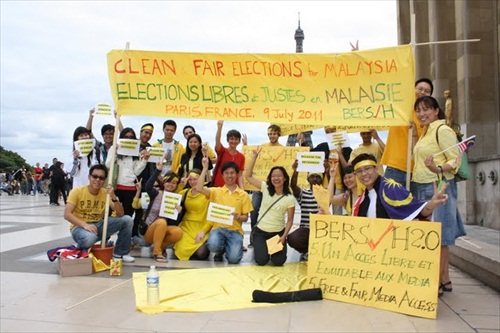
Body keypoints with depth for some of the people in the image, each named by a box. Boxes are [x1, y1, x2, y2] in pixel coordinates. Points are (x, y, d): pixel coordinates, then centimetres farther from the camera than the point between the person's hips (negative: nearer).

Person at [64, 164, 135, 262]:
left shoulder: (106, 193, -1)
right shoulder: (77, 191, -10)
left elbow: (120, 214, -9)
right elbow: (67, 214, -18)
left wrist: (113, 197, -24)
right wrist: (85, 225, -31)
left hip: (99, 225, 4)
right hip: (80, 226, -4)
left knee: (127, 220, -13)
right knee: (90, 238, -40)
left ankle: (120, 253, 5)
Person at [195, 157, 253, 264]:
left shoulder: (244, 195, 7)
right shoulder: (216, 191, 6)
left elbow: (245, 218, 9)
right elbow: (199, 188, -12)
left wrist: (238, 217, -15)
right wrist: (205, 168, -8)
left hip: (235, 230, 0)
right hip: (218, 227, 0)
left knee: (233, 258, -25)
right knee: (213, 246, -34)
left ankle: (230, 247, 14)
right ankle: (220, 251, 6)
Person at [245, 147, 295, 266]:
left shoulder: (289, 198, -8)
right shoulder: (265, 188, -4)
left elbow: (290, 220, -4)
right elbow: (248, 176, -6)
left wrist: (284, 236, -18)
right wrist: (255, 156, -11)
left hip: (278, 233, 0)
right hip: (260, 231, 1)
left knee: (278, 261, -17)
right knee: (261, 260, -18)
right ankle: (262, 247, 20)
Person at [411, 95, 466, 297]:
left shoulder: (443, 130, -9)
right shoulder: (426, 132, 18)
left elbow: (455, 160, -15)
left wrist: (438, 169, -32)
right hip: (422, 188, 9)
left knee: (438, 236, -6)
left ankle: (437, 282, 1)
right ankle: (445, 280, 19)